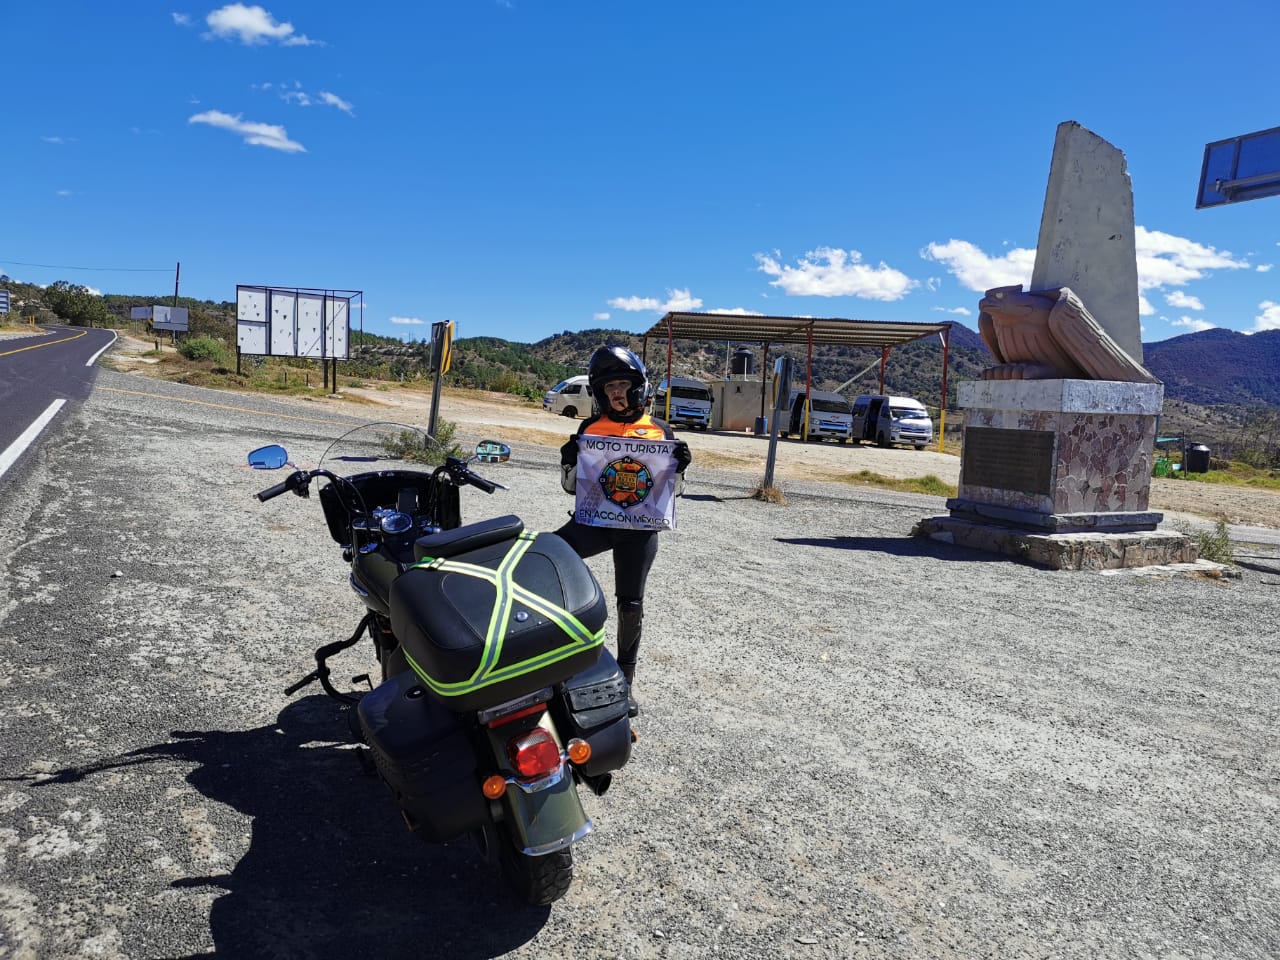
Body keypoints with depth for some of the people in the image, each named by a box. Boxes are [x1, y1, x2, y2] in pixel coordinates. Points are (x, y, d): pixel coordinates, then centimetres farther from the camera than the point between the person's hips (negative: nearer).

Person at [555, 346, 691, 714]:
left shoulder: (660, 431, 7)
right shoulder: (591, 428, 7)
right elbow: (572, 486, 11)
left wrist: (680, 466, -7)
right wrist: (569, 461, -10)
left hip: (640, 527, 0)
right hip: (596, 517, 0)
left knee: (631, 605, 7)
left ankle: (625, 679, 26)